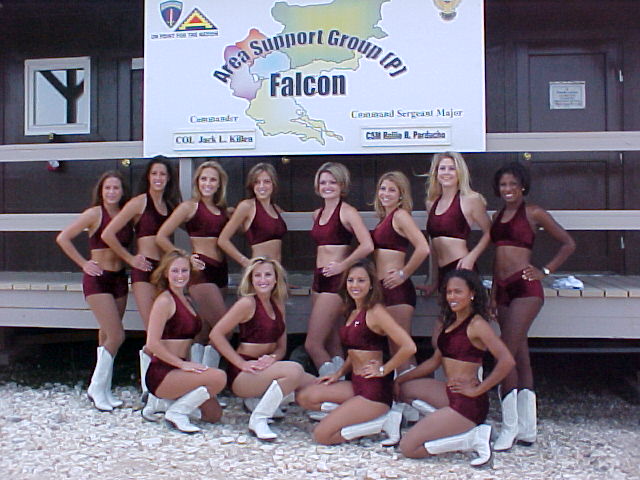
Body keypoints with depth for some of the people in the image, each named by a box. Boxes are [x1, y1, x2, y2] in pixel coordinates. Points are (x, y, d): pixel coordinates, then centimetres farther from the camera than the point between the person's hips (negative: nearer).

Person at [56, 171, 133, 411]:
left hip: (120, 278, 5)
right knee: (116, 335, -10)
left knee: (107, 336, 10)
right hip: (98, 278, -5)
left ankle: (103, 389, 20)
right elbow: (63, 238, -9)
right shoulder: (95, 213, -7)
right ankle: (97, 388, 6)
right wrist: (83, 263, -8)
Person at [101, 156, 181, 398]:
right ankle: (149, 389, 1)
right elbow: (108, 234, -5)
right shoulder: (139, 203, -1)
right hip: (145, 270, -5)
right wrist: (130, 258, -2)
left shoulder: (171, 205, 15)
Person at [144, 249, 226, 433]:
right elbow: (152, 343, -19)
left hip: (176, 371, 9)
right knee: (219, 377, -26)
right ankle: (176, 412, -8)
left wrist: (186, 364, 6)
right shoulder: (164, 300, -11)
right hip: (161, 374, -9)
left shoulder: (186, 300, 15)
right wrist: (183, 364, -19)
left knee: (214, 414, 6)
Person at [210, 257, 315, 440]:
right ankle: (258, 420, -17)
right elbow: (216, 334, -15)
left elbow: (281, 346, 11)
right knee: (294, 369, -30)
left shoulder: (278, 305, 11)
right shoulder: (247, 303, -11)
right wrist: (242, 364, -18)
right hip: (242, 376, -7)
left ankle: (266, 399, 6)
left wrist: (272, 358, -11)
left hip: (266, 369, 7)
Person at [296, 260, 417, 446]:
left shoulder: (375, 311, -15)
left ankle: (381, 422, -2)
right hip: (355, 383, 9)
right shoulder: (353, 313, 12)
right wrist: (338, 373, 10)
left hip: (374, 388, -9)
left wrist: (383, 370, -14)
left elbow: (409, 347, -25)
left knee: (322, 435, -11)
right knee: (305, 397, 1)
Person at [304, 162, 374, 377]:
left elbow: (367, 246, -21)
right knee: (331, 344, 11)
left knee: (312, 344, -9)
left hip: (336, 280, -8)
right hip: (319, 279, 8)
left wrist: (343, 265, -15)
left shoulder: (347, 212, -8)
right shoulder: (318, 213, 14)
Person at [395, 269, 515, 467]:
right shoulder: (448, 322, 12)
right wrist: (401, 379, 12)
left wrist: (477, 390, -19)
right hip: (449, 393, 9)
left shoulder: (476, 324, -14)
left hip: (467, 403, -9)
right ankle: (442, 421, 5)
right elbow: (435, 361, 17)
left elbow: (507, 361, -25)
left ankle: (474, 437, -5)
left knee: (408, 448, -8)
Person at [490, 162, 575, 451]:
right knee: (520, 355, 8)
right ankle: (527, 429, 14)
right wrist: (493, 293, 14)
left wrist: (545, 271, -5)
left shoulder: (533, 213, -1)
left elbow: (568, 244, 1)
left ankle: (510, 427, -6)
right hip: (503, 289, 7)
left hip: (525, 288, -7)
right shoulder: (498, 216, 16)